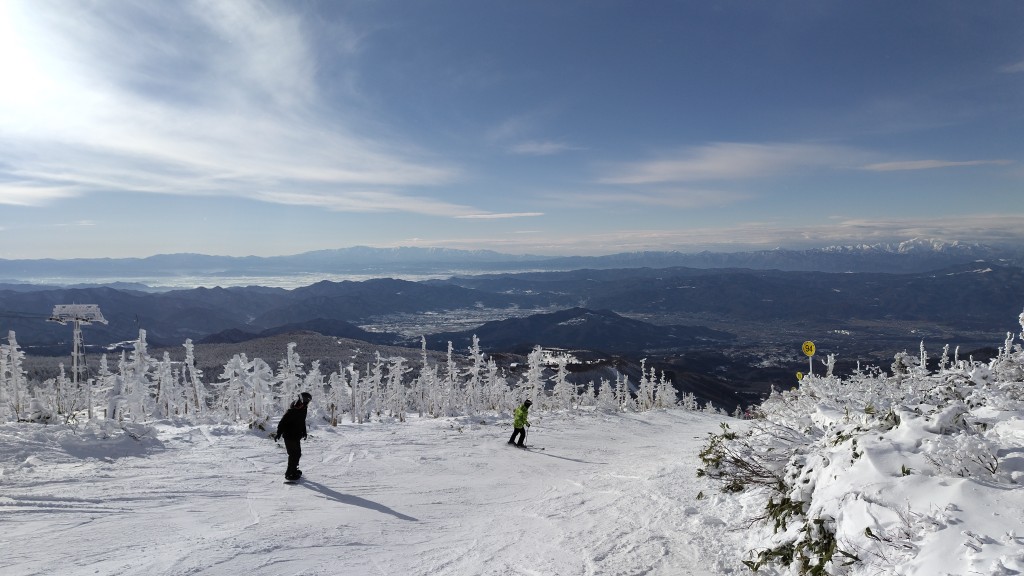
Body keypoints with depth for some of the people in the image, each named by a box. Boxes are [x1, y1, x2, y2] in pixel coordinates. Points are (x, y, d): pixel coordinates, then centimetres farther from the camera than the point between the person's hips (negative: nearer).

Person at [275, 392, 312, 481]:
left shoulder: (302, 408, 4)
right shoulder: (293, 410, -24)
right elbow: (283, 422, -22)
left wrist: (304, 432, 21)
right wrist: (279, 433, -22)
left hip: (296, 436, 9)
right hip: (290, 436, -9)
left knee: (297, 453, 18)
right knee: (294, 454, -5)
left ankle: (293, 470, 34)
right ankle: (289, 474, 5)